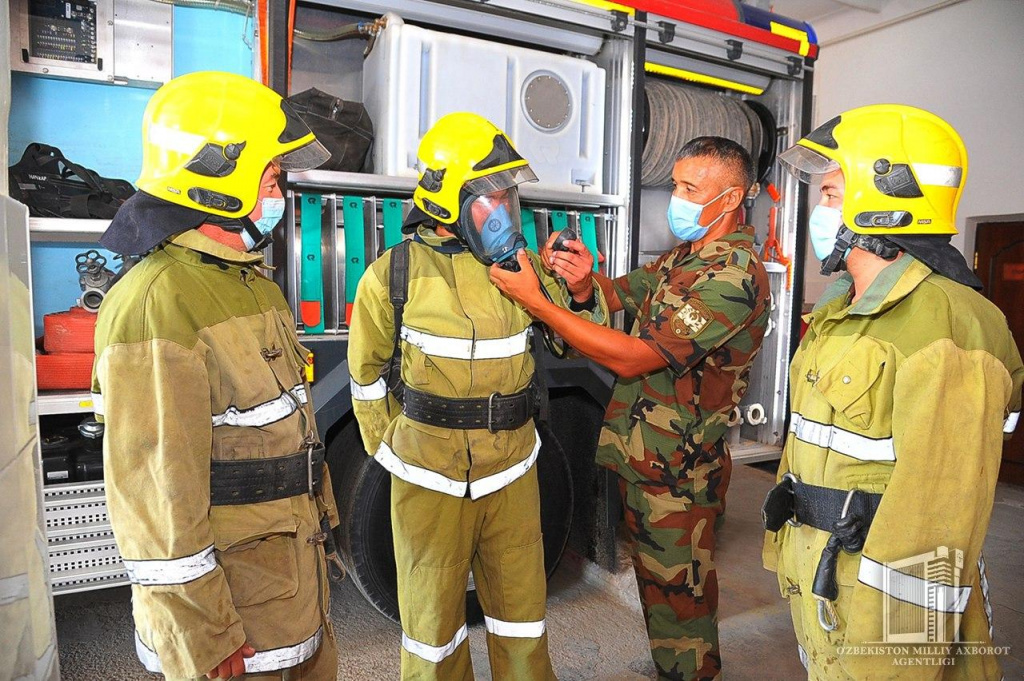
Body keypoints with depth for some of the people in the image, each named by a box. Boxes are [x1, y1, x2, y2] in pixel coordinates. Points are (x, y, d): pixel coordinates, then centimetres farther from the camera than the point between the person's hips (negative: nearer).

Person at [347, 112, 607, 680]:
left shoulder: (521, 266, 1)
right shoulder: (394, 275, -8)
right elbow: (367, 372, 3)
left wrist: (582, 296, -8)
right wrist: (389, 449, 3)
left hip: (512, 475, 3)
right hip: (431, 479, -2)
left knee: (522, 613, 20)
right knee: (434, 620, 16)